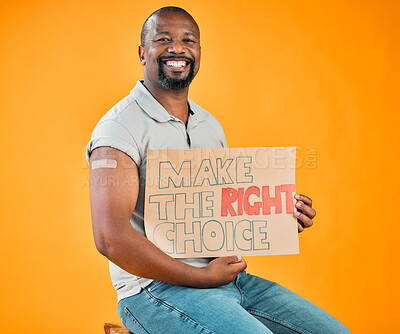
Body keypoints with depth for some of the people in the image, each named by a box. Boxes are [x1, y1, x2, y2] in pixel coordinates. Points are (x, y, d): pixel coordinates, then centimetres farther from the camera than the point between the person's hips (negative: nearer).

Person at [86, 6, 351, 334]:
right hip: (155, 288, -7)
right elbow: (111, 238, -19)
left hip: (227, 278, 7)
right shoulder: (120, 127, -9)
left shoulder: (210, 125, 16)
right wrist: (203, 277, -16)